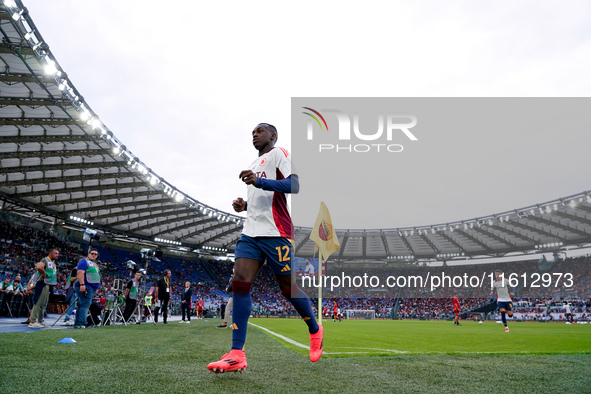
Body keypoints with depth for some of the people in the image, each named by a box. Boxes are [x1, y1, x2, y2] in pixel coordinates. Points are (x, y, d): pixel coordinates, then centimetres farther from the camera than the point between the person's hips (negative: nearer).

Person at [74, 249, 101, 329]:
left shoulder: (94, 264, 24)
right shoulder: (84, 261, -5)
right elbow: (80, 273, -17)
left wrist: (96, 288, 25)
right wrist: (82, 285, -27)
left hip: (91, 289, 10)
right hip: (85, 287, -10)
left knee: (82, 305, 10)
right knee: (85, 305, -14)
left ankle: (77, 324, 13)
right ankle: (80, 323, -16)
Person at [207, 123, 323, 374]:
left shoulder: (279, 154, 1)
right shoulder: (253, 165, 27)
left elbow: (294, 185, -15)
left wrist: (259, 181, -23)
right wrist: (243, 205, 15)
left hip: (276, 233, -8)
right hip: (250, 233, 8)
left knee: (288, 287, 0)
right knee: (240, 282, -8)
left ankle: (315, 331, 26)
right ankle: (237, 355, -9)